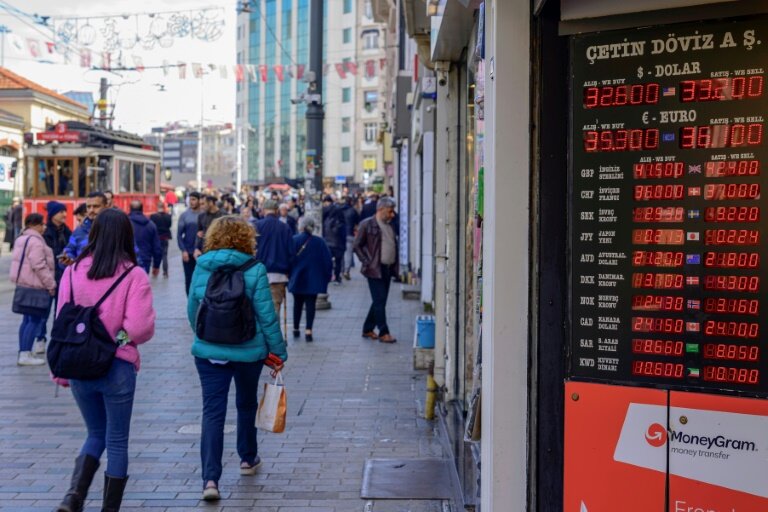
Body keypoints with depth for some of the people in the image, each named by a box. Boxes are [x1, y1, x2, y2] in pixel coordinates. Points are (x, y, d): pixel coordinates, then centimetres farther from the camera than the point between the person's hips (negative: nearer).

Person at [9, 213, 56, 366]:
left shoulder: (22, 239, 16)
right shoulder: (35, 241, -17)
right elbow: (40, 266, -22)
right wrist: (51, 284, -15)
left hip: (24, 284, 10)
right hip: (34, 286, -10)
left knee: (28, 319, 14)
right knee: (35, 320, -7)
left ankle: (23, 353, 18)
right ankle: (25, 355, -7)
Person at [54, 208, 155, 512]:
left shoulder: (72, 272, -1)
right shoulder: (133, 276, -11)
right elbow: (139, 328, -18)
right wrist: (119, 336, 5)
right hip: (118, 368, -3)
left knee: (96, 435, 21)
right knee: (117, 442, 12)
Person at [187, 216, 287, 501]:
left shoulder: (201, 268, -1)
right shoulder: (254, 271, -11)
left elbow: (192, 310, 8)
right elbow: (266, 315, -10)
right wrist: (278, 350, 0)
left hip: (208, 351, 1)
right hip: (248, 351, -1)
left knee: (212, 411, 0)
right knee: (246, 404, 21)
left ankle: (210, 478, -11)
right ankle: (248, 459, 39)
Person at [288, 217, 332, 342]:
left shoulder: (293, 240, -5)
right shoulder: (319, 242, -2)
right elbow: (328, 260, -2)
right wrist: (327, 276, 7)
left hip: (297, 279, 1)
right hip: (313, 280, -1)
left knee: (297, 303, 16)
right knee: (311, 303, 1)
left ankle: (296, 329, 23)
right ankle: (308, 330, -12)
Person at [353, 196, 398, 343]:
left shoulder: (389, 226, 15)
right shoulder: (367, 225, -7)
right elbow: (357, 245, -6)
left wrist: (395, 265, 10)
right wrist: (367, 262, -11)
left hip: (388, 269, 8)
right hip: (375, 269, -7)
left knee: (379, 301, 11)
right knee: (379, 301, -8)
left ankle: (368, 329, 22)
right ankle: (383, 333, -5)